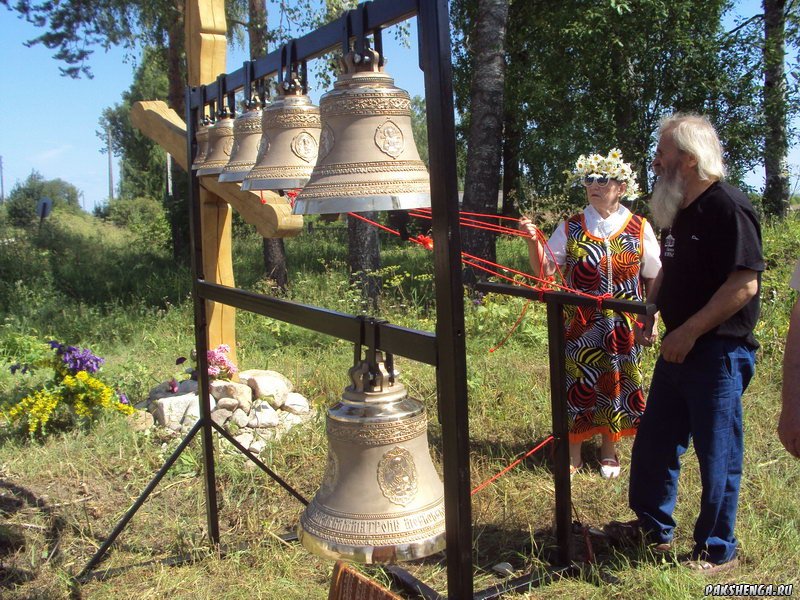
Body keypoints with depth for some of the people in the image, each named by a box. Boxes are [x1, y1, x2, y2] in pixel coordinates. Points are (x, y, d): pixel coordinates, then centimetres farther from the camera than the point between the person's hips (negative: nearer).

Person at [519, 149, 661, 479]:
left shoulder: (639, 228, 0)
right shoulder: (570, 228, 0)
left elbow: (653, 279, 6)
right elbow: (544, 270, -2)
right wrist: (533, 241, -18)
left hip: (623, 326, 0)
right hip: (580, 326, 0)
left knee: (616, 382, 9)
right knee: (577, 381, 3)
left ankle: (608, 449, 27)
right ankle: (573, 450, 18)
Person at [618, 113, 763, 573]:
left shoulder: (728, 207, -17)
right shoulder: (679, 212, 11)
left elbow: (745, 283, -23)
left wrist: (689, 332, -22)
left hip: (719, 351, -9)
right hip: (679, 348, 9)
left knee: (717, 453, 4)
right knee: (654, 443, 17)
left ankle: (718, 551, 21)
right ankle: (653, 528, 35)